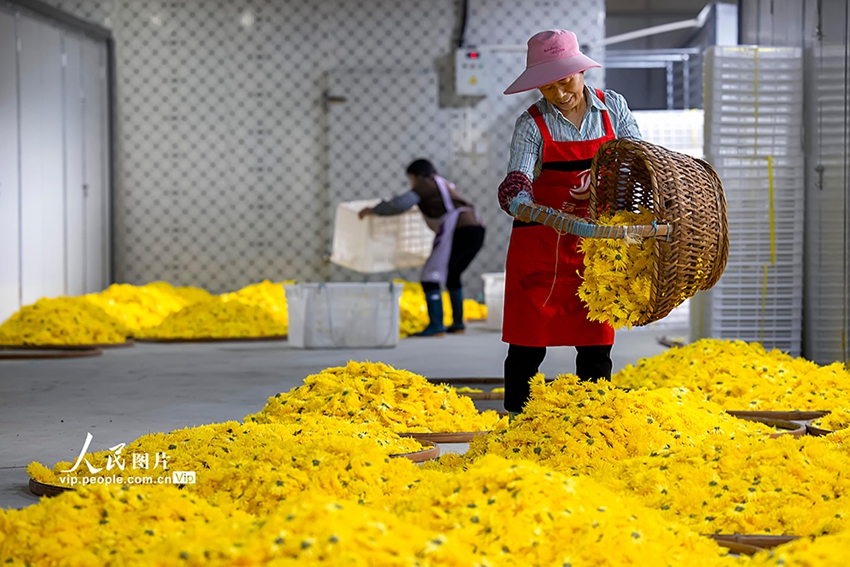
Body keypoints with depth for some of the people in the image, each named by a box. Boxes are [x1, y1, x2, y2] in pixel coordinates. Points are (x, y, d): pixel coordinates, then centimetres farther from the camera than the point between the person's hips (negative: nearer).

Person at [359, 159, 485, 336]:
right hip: (477, 230, 9)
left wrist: (374, 210, 2)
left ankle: (435, 325, -12)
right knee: (452, 275, 24)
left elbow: (400, 204, -9)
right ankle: (458, 323, 25)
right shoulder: (445, 184, 29)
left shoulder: (425, 185, 4)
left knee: (431, 274, -5)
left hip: (459, 231, -9)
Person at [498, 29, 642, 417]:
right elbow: (517, 178, -17)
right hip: (541, 241, -2)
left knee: (595, 342, 4)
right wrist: (521, 203, -40)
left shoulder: (612, 107, 5)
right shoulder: (532, 124, -4)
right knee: (528, 341, -2)